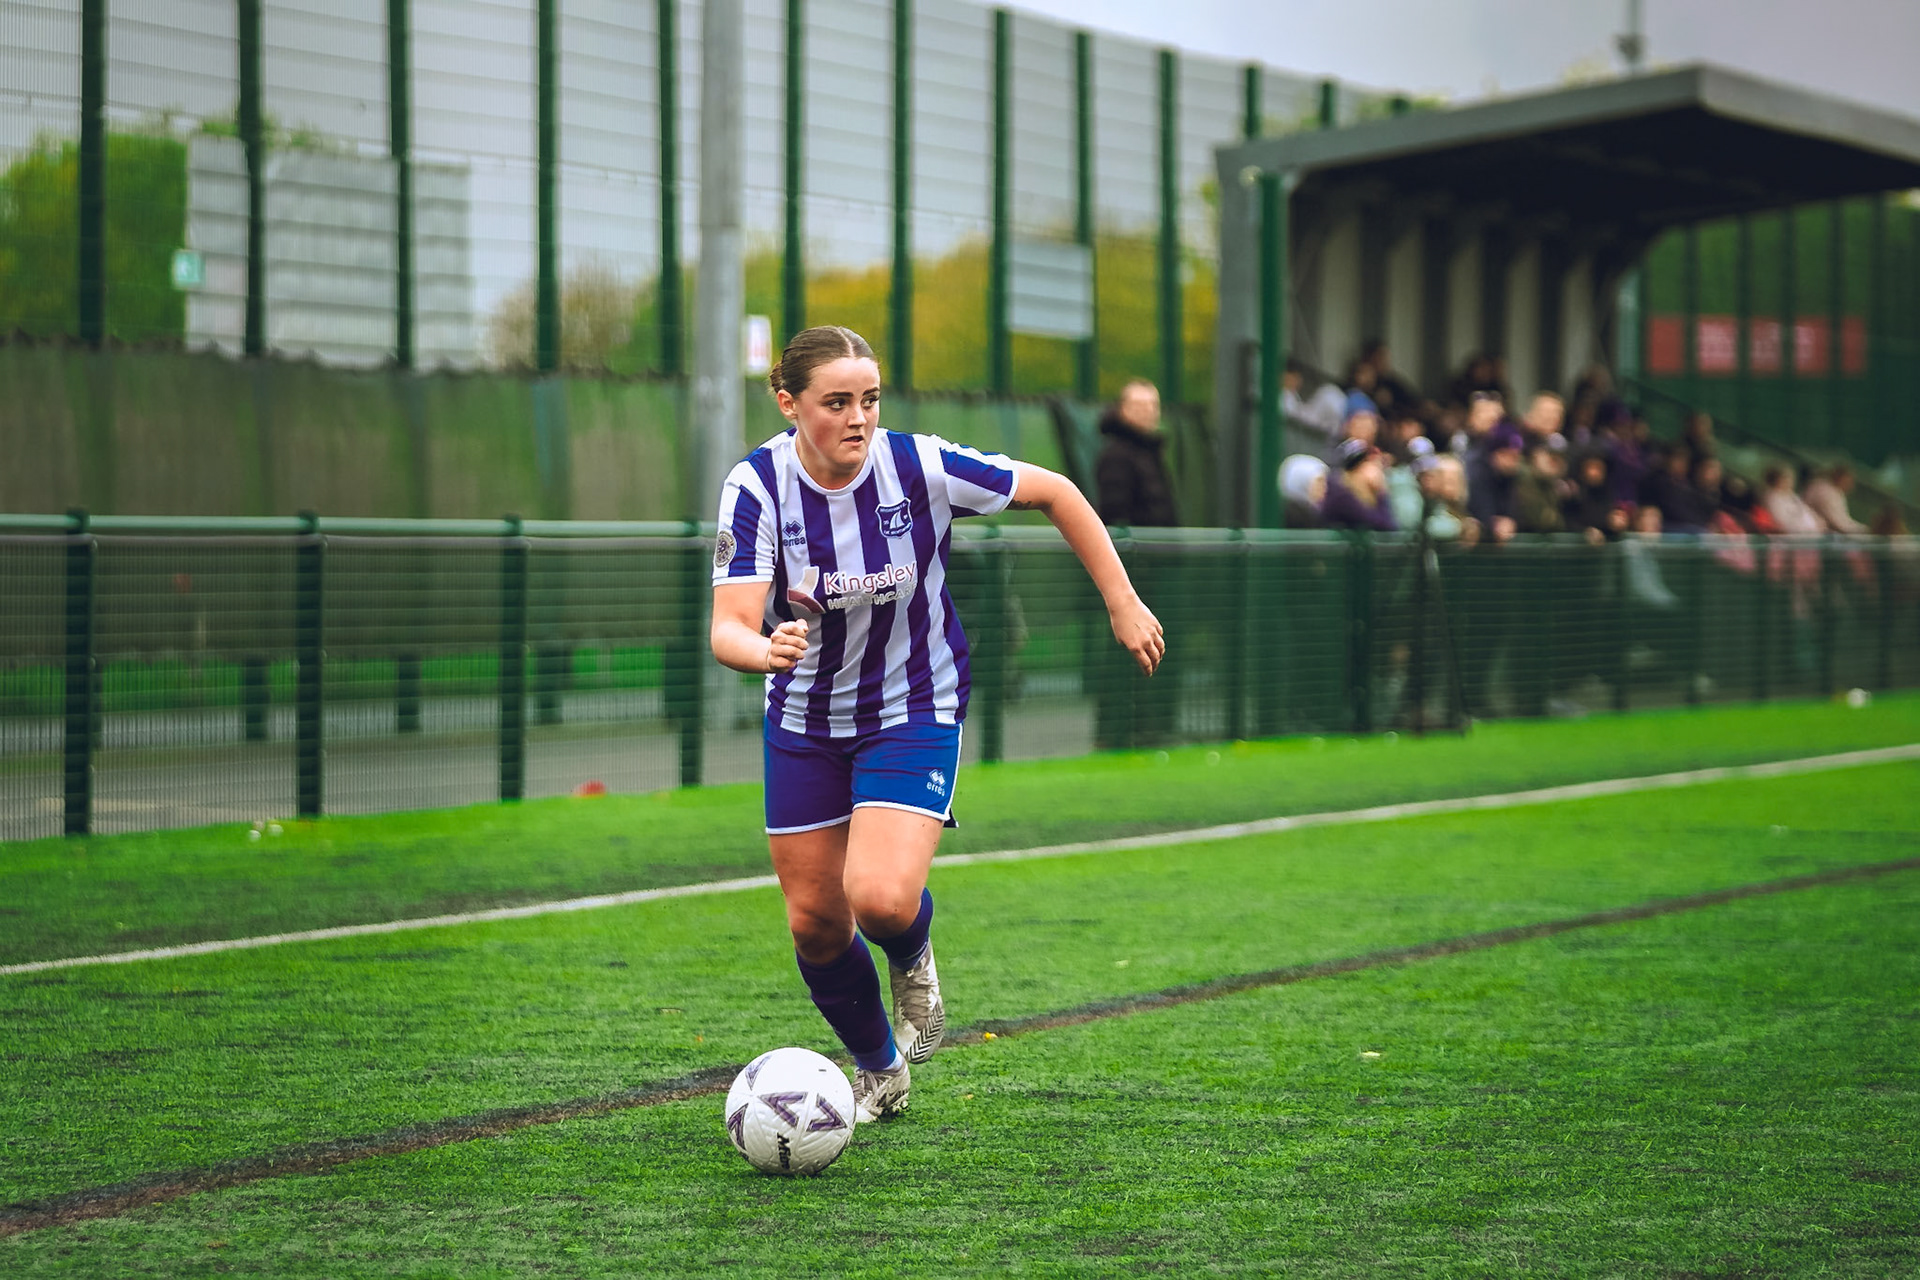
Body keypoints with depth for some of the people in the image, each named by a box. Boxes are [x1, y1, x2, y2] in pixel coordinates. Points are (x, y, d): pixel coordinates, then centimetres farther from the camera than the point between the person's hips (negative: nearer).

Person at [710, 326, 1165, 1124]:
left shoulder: (921, 467, -20)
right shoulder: (756, 487, -18)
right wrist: (766, 650, -50)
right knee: (814, 922, 7)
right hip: (804, 721, 2)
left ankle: (912, 959, 16)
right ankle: (879, 1072, 35)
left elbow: (1053, 491, -6)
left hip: (916, 712, -2)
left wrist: (1122, 603, -5)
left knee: (881, 899, -23)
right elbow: (728, 628, -27)